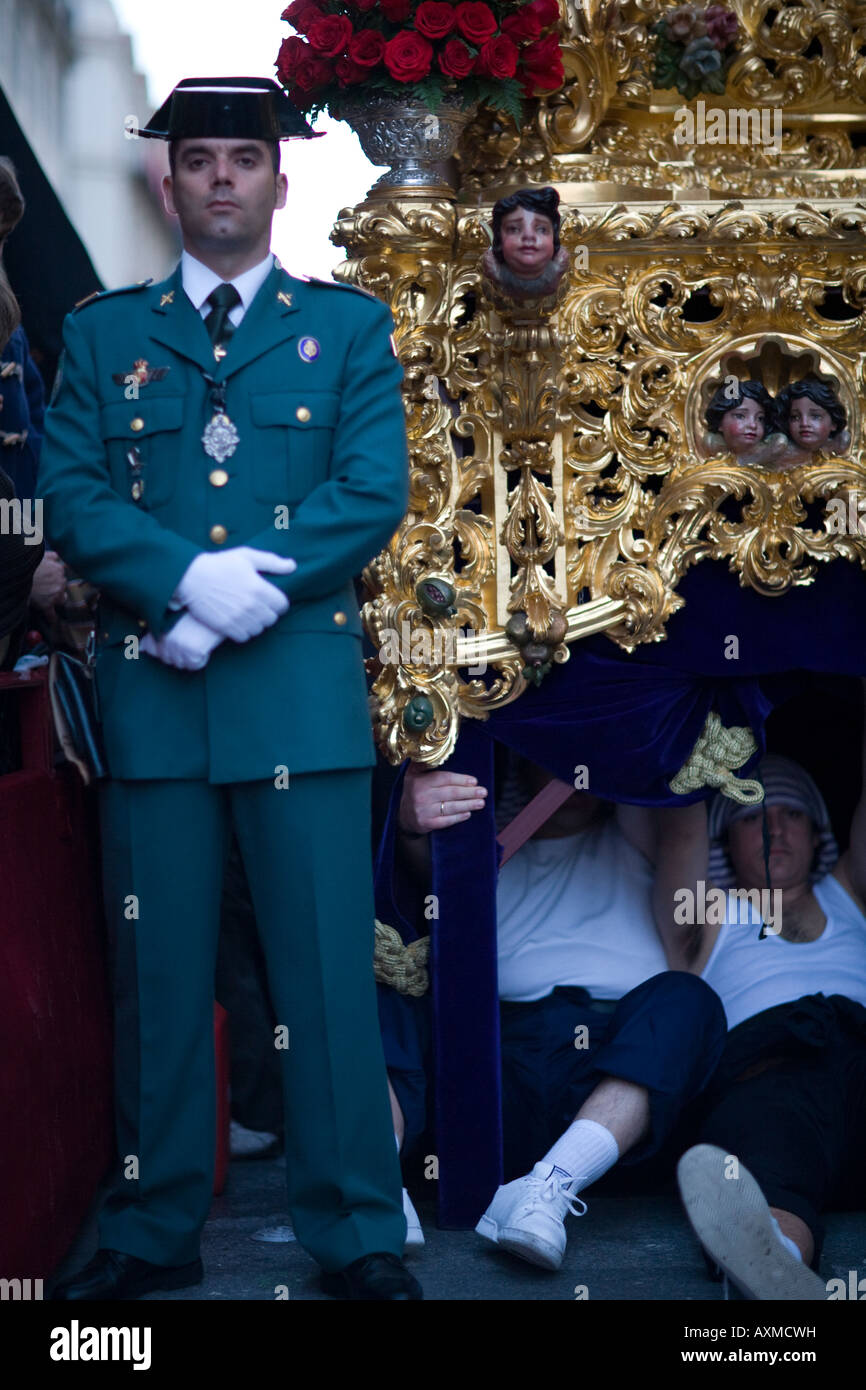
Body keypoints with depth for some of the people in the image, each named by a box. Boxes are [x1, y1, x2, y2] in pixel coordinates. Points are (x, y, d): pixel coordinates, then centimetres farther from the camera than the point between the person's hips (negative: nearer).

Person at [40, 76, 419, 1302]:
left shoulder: (350, 325, 11)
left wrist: (246, 594, -12)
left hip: (304, 686, -1)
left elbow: (374, 494, -1)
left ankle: (358, 1238, 9)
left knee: (328, 966, -1)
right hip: (149, 688, 2)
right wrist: (189, 578, -15)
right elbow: (71, 495, 2)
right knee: (158, 974, 6)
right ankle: (154, 1233, 17)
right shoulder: (102, 332, 14)